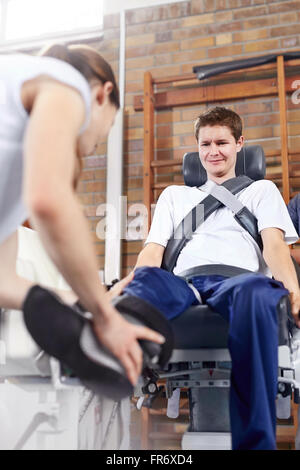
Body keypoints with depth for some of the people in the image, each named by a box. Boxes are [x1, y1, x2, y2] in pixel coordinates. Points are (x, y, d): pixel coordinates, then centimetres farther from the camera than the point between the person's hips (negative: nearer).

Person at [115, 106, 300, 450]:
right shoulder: (174, 195, 35)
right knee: (149, 280, -36)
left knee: (255, 291, -41)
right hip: (184, 287, 2)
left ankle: (255, 441, -48)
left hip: (238, 282, -1)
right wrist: (131, 285, -5)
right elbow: (152, 252, 20)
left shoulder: (261, 190, 30)